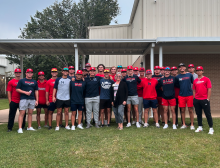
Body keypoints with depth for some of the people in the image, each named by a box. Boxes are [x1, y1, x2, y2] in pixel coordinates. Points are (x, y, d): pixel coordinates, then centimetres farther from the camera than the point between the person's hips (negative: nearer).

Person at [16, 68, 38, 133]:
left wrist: (37, 100, 7)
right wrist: (25, 92, -12)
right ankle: (20, 128, -6)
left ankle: (29, 127, 16)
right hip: (24, 99, -4)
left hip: (32, 99, 4)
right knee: (22, 113, -7)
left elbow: (36, 91, 14)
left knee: (30, 113, 8)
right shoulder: (21, 81, 5)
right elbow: (17, 89, 1)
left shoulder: (34, 82, 15)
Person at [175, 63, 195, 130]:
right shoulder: (177, 77, 5)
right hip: (181, 95, 1)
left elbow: (194, 83, 11)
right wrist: (182, 88, 7)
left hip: (189, 95, -1)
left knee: (190, 110, 2)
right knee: (182, 110, 6)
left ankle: (192, 125, 11)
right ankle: (184, 124, 18)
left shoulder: (190, 75, 4)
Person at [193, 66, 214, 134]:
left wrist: (208, 98, -11)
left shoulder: (206, 79, -2)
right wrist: (194, 98, 8)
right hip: (197, 100, 5)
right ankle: (200, 127, 20)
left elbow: (209, 89, -6)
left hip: (204, 100, -5)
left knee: (208, 114, -1)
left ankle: (211, 128, 6)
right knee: (198, 114, 11)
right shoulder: (195, 81, 10)